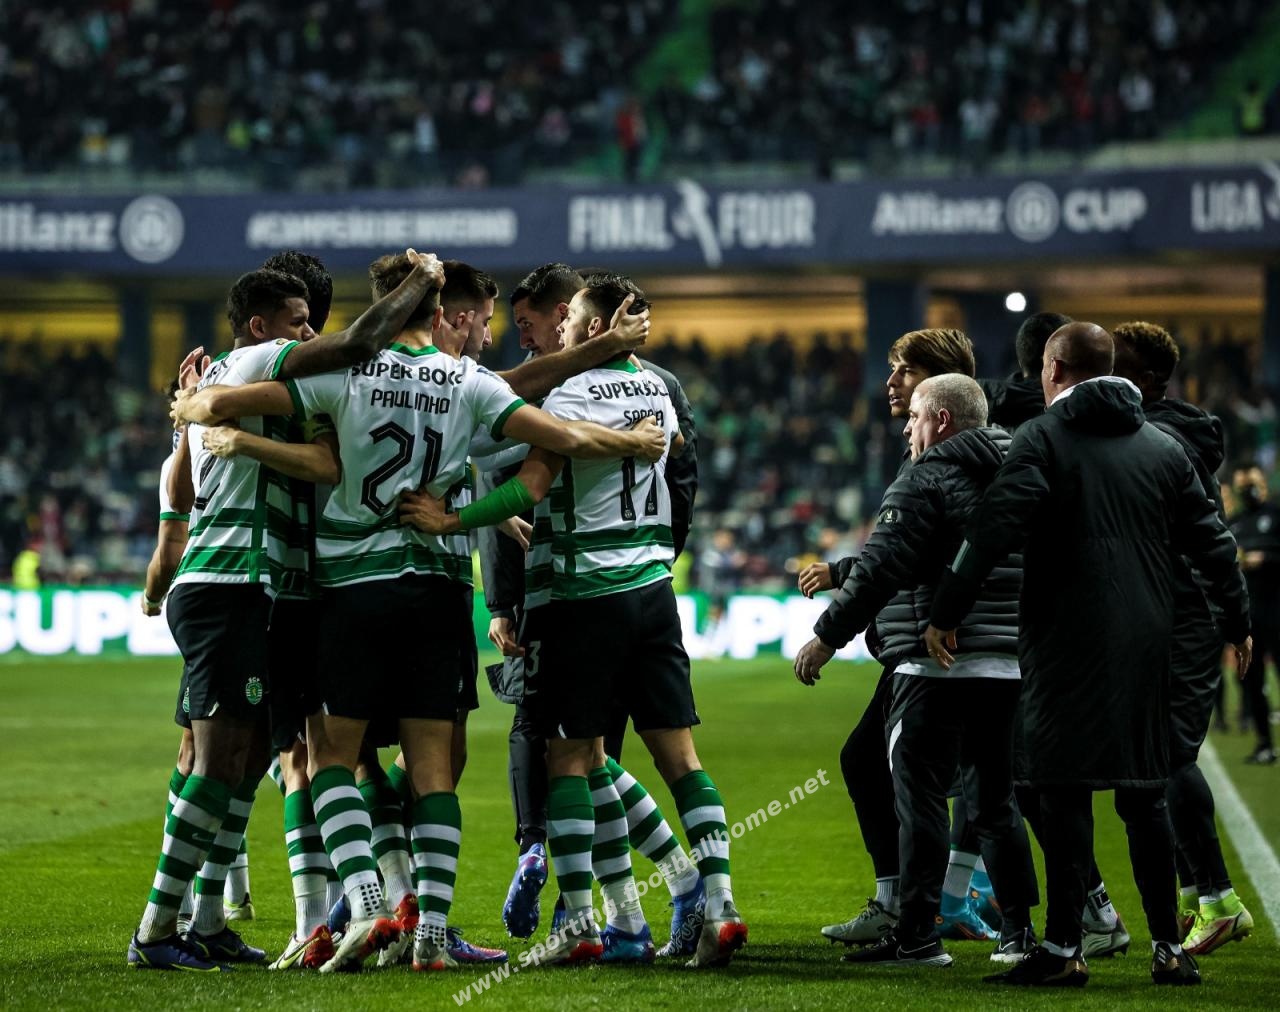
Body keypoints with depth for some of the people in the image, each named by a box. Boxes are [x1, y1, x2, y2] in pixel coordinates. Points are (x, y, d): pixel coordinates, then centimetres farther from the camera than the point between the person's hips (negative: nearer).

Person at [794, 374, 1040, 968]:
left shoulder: (927, 479, -9)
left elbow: (881, 568, -14)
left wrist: (828, 636, -9)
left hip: (937, 665, -8)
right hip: (1011, 665, 8)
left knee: (920, 795, -4)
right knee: (996, 798, 15)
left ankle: (917, 934, -5)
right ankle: (1020, 930, 14)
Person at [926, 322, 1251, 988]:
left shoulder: (1043, 438, -3)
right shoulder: (1163, 447, 13)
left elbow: (993, 531, -15)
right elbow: (1211, 541, 17)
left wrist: (944, 614, -12)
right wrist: (1238, 624, 28)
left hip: (1068, 639, -5)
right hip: (1146, 644, 5)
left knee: (1066, 790, -4)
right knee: (1144, 792, 11)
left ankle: (1062, 950, -6)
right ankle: (1169, 949, 13)